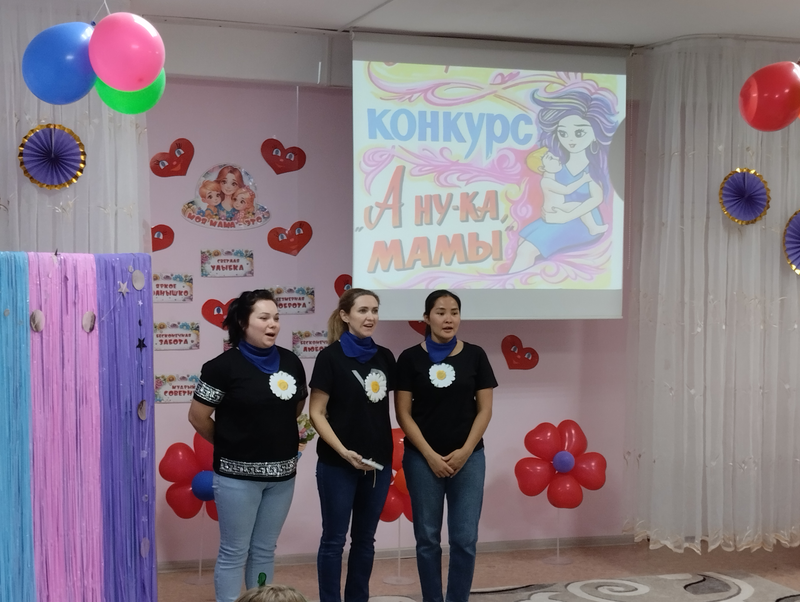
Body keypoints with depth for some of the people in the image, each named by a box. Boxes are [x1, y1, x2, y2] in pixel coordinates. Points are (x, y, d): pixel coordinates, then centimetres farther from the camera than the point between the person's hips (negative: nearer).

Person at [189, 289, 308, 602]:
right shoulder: (224, 365, -12)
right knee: (234, 553, 4)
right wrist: (230, 444, 4)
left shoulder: (291, 362, 4)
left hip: (282, 473, 5)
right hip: (238, 474, -5)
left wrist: (275, 436, 12)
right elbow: (197, 417, -7)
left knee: (265, 551, 15)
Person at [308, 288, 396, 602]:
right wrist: (344, 451, -18)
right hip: (337, 464, -5)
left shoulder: (384, 357, 5)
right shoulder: (331, 356, -9)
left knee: (365, 539, 13)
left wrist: (389, 452, 4)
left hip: (378, 462, 5)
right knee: (334, 539, 4)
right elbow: (316, 413, -9)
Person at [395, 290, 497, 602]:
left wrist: (465, 452, -7)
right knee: (428, 538, 5)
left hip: (468, 457, 1)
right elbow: (403, 413, -2)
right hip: (422, 459, -1)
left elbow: (484, 409, 2)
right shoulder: (410, 358, -1)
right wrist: (430, 455, -9)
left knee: (465, 539, 1)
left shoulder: (474, 355, 2)